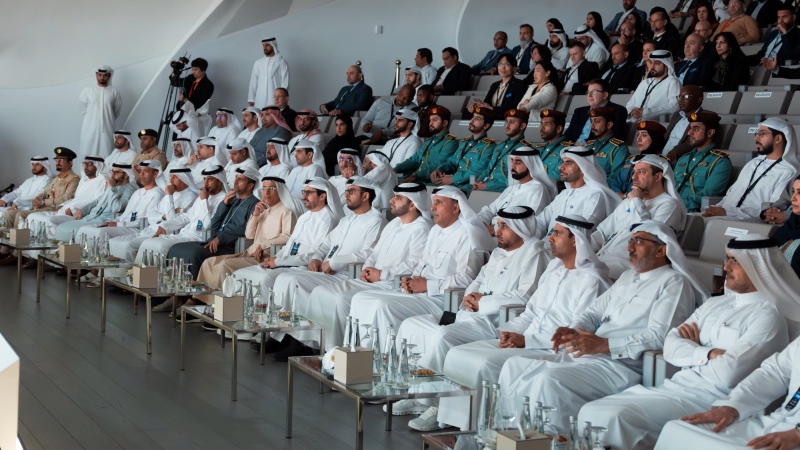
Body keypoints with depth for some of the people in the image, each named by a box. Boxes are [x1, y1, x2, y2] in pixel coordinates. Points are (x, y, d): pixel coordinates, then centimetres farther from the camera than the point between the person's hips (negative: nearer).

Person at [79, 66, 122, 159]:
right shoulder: (87, 90, 2)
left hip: (107, 129, 0)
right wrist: (90, 118, 10)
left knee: (105, 154, -3)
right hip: (90, 129, 1)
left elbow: (117, 110, 10)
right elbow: (82, 107, 11)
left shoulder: (114, 93, 1)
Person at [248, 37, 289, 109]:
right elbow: (253, 81, 15)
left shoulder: (281, 61, 2)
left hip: (275, 100, -4)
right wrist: (251, 99, 8)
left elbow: (285, 82, -1)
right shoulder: (258, 62, 14)